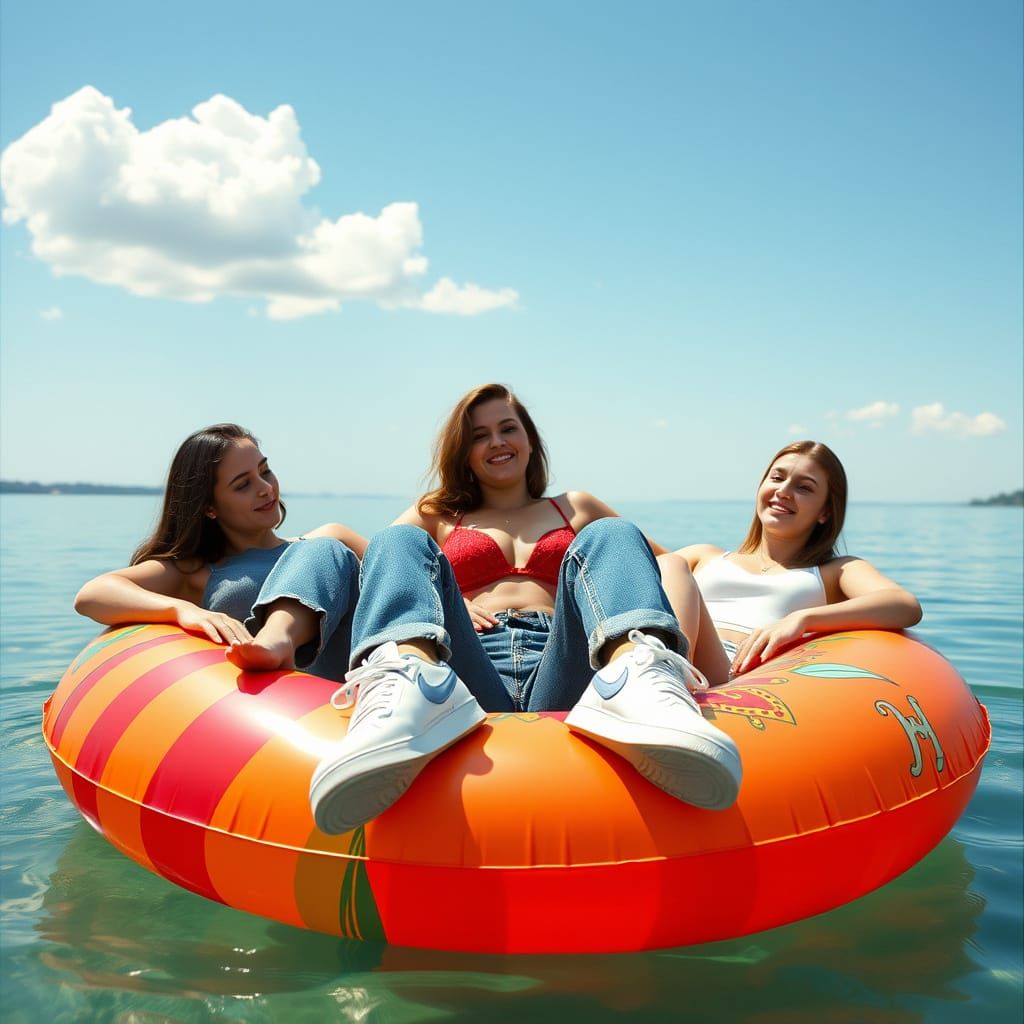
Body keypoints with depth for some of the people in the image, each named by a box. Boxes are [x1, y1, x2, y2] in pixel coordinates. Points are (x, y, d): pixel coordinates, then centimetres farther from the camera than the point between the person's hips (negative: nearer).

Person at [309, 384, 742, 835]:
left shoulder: (576, 507, 33)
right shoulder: (435, 517, 31)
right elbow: (377, 562, 15)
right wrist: (440, 601, -4)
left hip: (560, 674, 0)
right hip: (470, 672, 0)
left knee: (610, 539, -18)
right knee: (399, 544, -18)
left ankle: (638, 676, -53)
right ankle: (403, 683, -53)